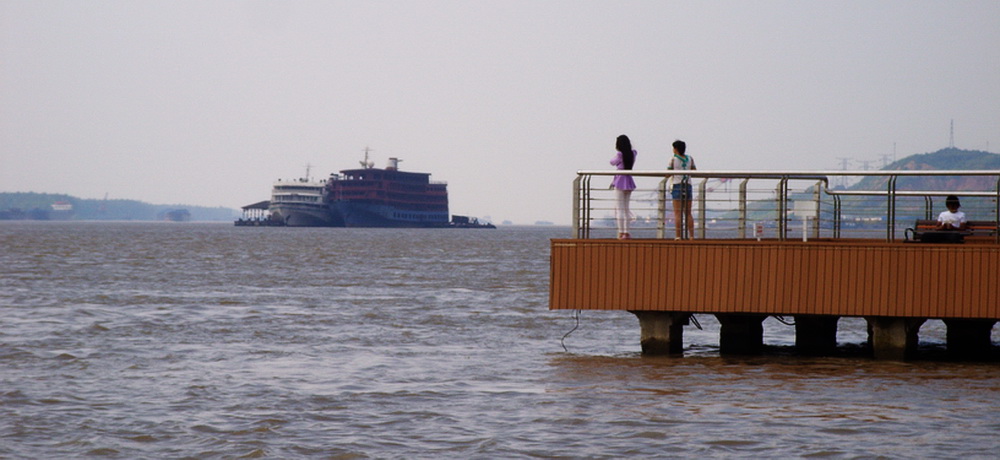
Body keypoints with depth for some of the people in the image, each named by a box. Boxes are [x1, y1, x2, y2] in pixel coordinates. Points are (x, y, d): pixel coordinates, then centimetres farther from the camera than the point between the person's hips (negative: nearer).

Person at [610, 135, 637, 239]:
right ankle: (626, 232, 10)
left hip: (620, 181, -6)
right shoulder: (632, 154, 4)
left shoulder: (620, 154, -13)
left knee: (619, 208, -2)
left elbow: (612, 162, 2)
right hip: (629, 181, 6)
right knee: (626, 208, 13)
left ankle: (621, 233, -6)